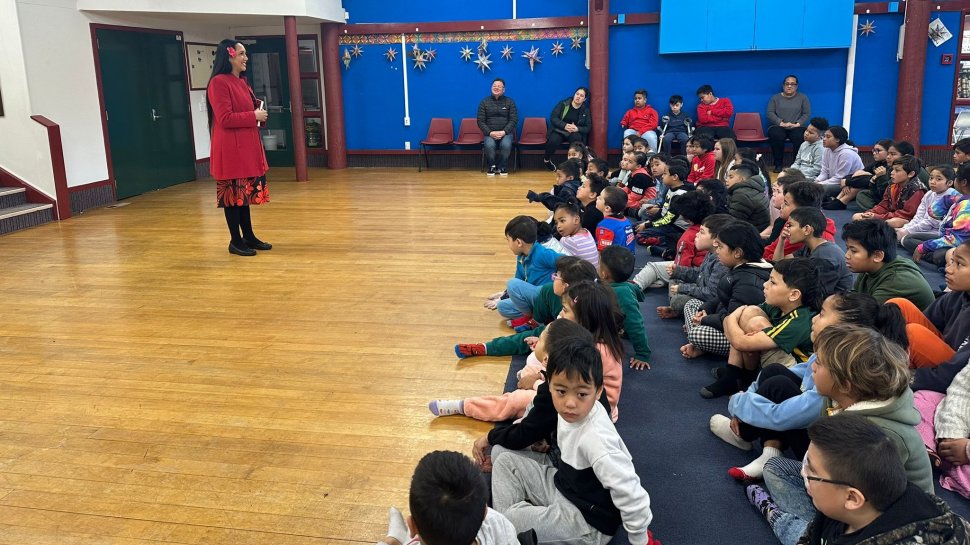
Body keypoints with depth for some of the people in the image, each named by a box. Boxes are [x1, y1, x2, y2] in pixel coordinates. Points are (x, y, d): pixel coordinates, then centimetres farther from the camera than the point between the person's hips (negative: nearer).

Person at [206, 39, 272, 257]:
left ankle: (249, 236, 22)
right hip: (231, 149, -9)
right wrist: (254, 116, -15)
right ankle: (235, 241, 7)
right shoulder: (219, 83, -13)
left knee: (245, 192, 14)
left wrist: (259, 113, 4)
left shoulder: (242, 82, 15)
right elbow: (225, 119, -20)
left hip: (247, 146, 9)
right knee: (233, 194, -1)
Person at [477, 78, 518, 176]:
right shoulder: (484, 102, 10)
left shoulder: (510, 102, 9)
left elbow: (514, 120, 2)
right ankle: (492, 166, -8)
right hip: (490, 133, 0)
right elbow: (480, 121, 4)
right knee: (489, 145, -34)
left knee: (506, 145, -34)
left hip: (505, 132, 0)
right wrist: (490, 133, -13)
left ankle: (502, 168, -9)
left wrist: (504, 132, -14)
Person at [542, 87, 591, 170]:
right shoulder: (563, 104, 0)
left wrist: (577, 129, -21)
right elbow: (553, 118, -8)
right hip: (559, 131, -1)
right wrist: (565, 126, -24)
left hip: (575, 133, 1)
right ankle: (546, 159, -5)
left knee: (576, 138, -37)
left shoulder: (586, 111, 5)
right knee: (553, 141, -34)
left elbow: (588, 127, 1)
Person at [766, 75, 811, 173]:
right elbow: (770, 113, 1)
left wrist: (797, 124, -13)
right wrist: (781, 123, -14)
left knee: (800, 137, -35)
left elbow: (807, 114, 5)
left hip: (796, 127, 0)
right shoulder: (775, 98, 14)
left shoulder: (803, 98, 14)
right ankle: (778, 165, -25)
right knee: (776, 136, -35)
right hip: (779, 126, 0)